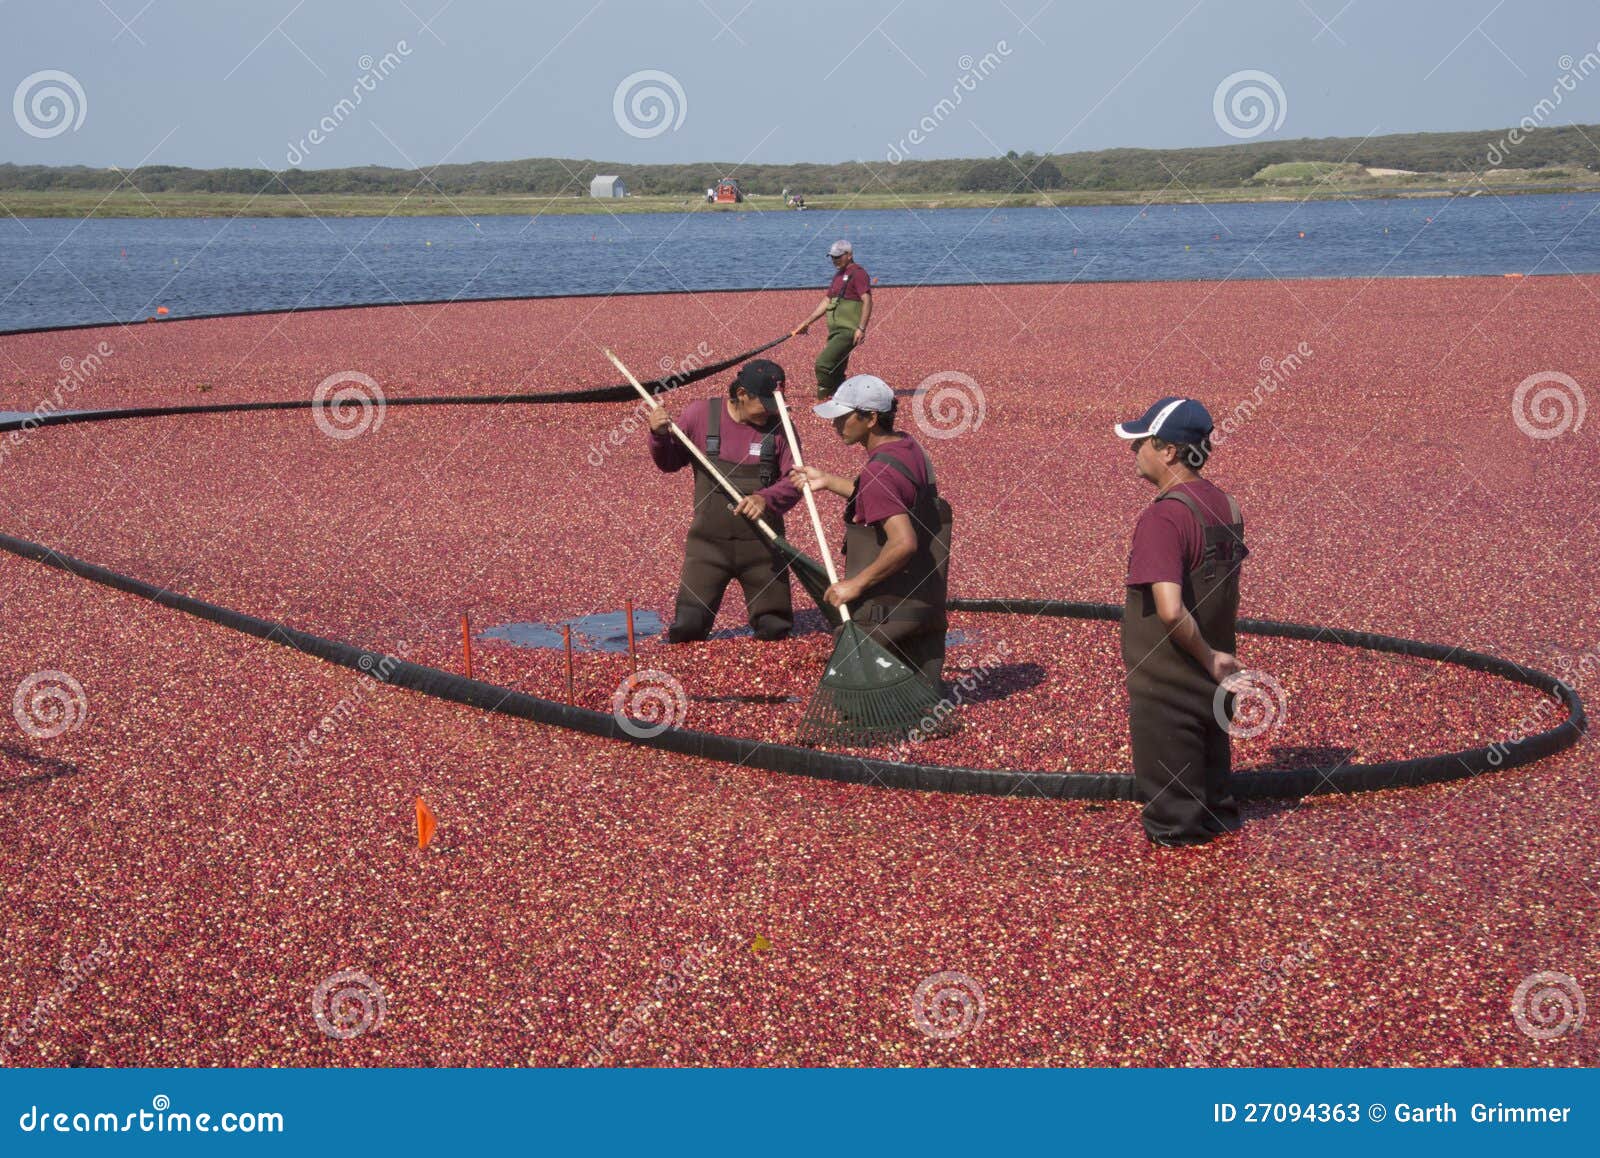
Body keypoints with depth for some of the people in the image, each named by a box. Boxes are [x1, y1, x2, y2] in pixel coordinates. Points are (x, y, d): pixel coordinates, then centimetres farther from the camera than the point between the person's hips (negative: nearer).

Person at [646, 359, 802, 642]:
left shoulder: (778, 427, -3)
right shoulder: (699, 414, -3)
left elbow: (794, 481, -8)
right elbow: (670, 462, 8)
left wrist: (766, 499, -27)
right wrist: (660, 436, -13)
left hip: (762, 546, 1)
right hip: (708, 544, -1)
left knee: (775, 629, 8)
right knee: (688, 626, -9)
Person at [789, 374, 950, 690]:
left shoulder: (879, 471, -20)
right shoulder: (912, 449, 8)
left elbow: (904, 543, -29)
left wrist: (856, 583, -20)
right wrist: (828, 481, 28)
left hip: (881, 612, -9)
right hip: (928, 603, 9)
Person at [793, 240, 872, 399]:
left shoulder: (857, 273, -8)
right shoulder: (839, 275, 21)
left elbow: (867, 300, -18)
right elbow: (827, 301, 28)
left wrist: (861, 328, -27)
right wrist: (806, 322, 26)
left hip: (848, 331, -10)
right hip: (835, 331, 10)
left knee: (823, 364, -21)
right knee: (836, 373, 9)